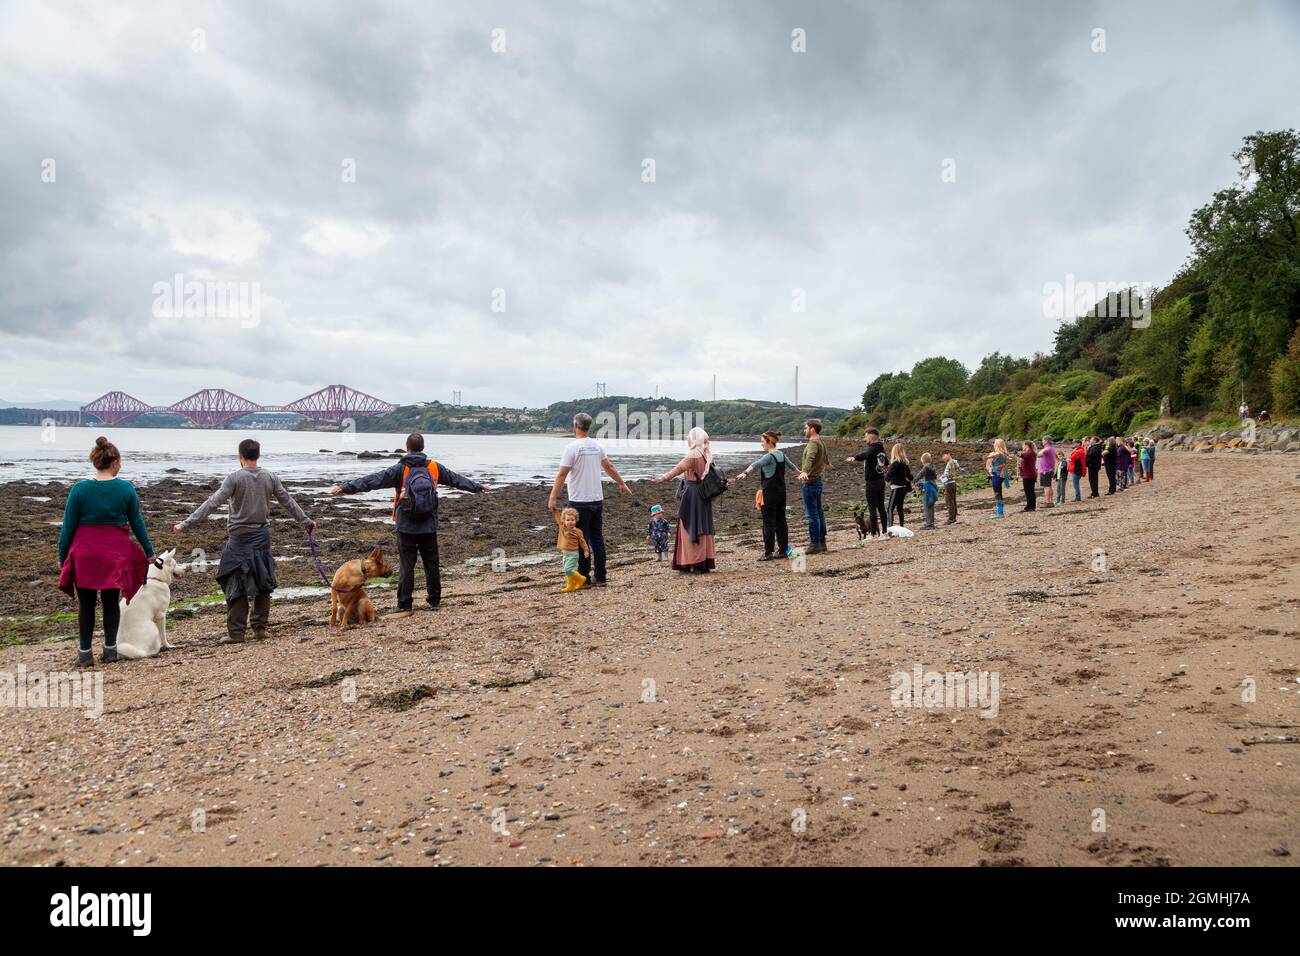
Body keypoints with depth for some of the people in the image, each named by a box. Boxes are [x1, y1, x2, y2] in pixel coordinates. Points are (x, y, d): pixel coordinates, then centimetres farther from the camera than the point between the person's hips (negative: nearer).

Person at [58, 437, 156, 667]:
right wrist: (149, 552, 12)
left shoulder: (79, 489, -6)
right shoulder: (126, 488, -4)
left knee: (86, 604, 8)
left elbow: (68, 527, -2)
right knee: (111, 602, 12)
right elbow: (137, 523, 3)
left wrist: (62, 557, 8)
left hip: (84, 554, -1)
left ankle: (85, 654, 11)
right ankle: (110, 650, 15)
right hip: (115, 553, 1)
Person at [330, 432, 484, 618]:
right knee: (431, 563, 14)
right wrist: (478, 487, 31)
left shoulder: (400, 469, -7)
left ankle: (405, 606, 0)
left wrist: (346, 487, -13)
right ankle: (434, 600, 25)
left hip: (406, 527, -3)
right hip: (429, 526, 3)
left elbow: (374, 480, -13)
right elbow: (457, 479, 16)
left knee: (406, 566, -1)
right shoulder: (435, 467, 3)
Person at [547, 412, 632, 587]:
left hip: (580, 501, -6)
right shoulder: (597, 445, 7)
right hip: (597, 500, 6)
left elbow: (561, 475, -15)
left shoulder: (572, 447, -13)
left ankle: (583, 578, 3)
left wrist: (553, 498, -12)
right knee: (597, 539, 11)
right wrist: (622, 484, 33)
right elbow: (610, 467, 19)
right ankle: (600, 577, 15)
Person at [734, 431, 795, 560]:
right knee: (781, 520, 13)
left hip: (769, 492, -8)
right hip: (781, 491, 8)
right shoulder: (781, 455, 10)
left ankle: (768, 553, -7)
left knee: (769, 522, -6)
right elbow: (790, 464, 31)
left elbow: (756, 464, -34)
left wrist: (745, 473, -51)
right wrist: (798, 471, 51)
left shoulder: (769, 456, -15)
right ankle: (783, 550, 19)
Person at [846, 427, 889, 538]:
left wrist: (853, 458, -59)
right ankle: (884, 531, 20)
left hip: (872, 482, -9)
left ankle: (874, 533, -6)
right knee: (881, 507, 15)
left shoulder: (872, 448, -15)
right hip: (881, 481, 9)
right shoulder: (882, 449, 12)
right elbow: (887, 463, 32)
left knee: (872, 508, -6)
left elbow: (864, 455, -40)